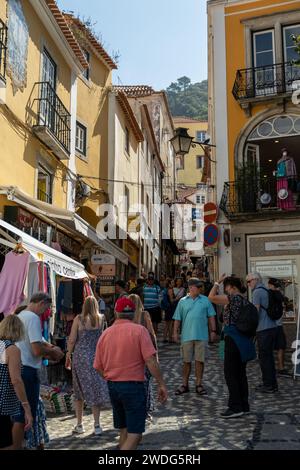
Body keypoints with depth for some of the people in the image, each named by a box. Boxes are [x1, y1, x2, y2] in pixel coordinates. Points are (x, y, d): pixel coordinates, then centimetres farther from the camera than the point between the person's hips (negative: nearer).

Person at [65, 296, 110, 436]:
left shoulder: (79, 319, -5)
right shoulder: (101, 318, 0)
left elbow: (72, 340, -5)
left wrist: (68, 356, 7)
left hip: (80, 356, 0)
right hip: (96, 357, 1)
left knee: (79, 390, 12)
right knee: (96, 389, 7)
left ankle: (79, 425, 19)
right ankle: (97, 425, 7)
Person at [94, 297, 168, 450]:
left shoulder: (105, 333, 4)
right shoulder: (139, 330, -9)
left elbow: (98, 367, 8)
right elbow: (150, 360, -16)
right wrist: (161, 384, -9)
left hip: (112, 386, 6)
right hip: (133, 386, -5)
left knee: (124, 431, 20)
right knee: (135, 434, 0)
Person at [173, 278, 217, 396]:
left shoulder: (205, 300, 6)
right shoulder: (183, 301, 5)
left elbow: (211, 317, 7)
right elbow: (177, 319, 7)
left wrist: (213, 331, 2)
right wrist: (175, 332, 0)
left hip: (201, 335, 0)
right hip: (187, 336, 0)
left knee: (199, 360, 3)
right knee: (186, 361, 8)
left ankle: (199, 384, 15)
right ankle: (185, 385, 19)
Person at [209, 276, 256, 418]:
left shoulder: (234, 297, -14)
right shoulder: (244, 300, 13)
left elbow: (212, 297, -18)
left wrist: (218, 282, -6)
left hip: (233, 340, -9)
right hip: (244, 341, 9)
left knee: (230, 373, -3)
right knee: (240, 373, 14)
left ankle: (235, 407, -1)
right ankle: (244, 406, 19)